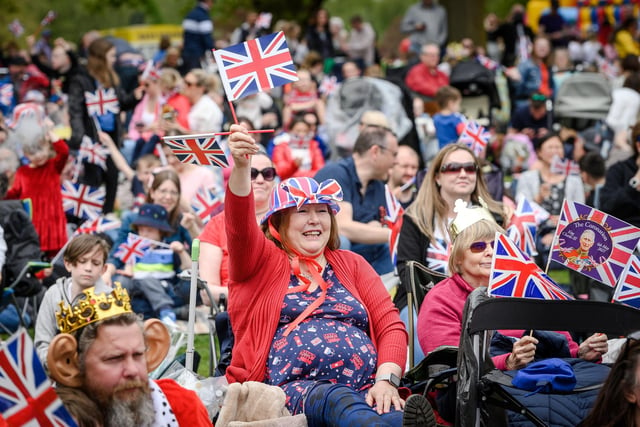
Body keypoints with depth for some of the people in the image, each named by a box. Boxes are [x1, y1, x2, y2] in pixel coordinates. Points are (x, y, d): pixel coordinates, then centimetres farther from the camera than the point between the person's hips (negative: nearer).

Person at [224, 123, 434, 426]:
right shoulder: (262, 261, 16)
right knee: (336, 399, -39)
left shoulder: (351, 264, 24)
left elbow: (390, 325, 13)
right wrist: (241, 166, -25)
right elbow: (239, 222, -6)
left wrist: (385, 380, -7)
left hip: (364, 389, 4)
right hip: (289, 389, -4)